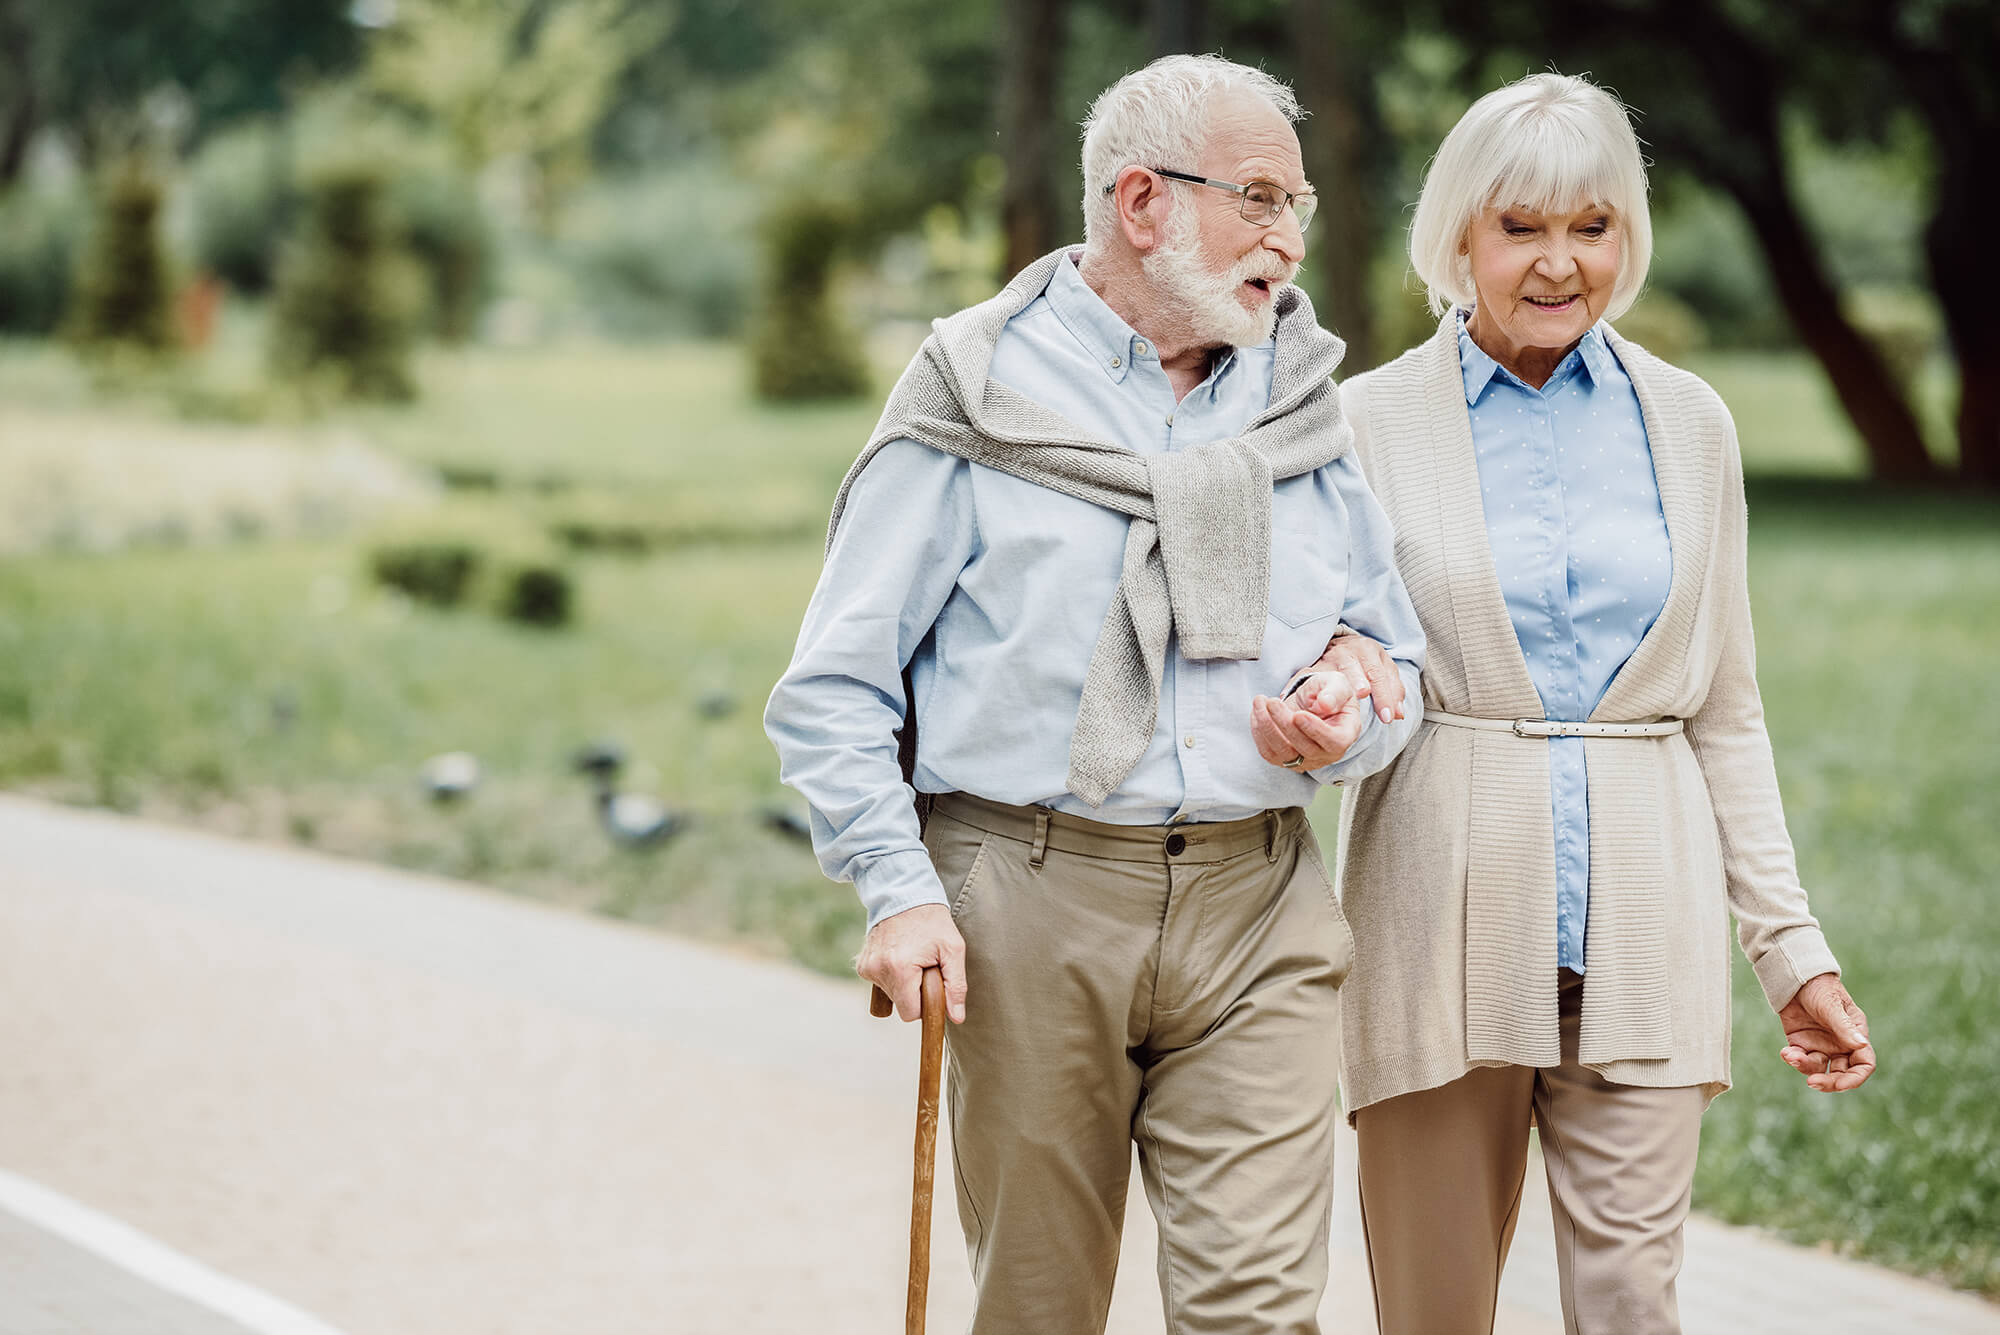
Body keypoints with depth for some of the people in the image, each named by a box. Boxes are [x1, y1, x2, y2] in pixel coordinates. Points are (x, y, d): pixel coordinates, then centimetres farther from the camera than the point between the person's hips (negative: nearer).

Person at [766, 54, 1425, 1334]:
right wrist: (900, 890, -11)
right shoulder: (982, 399, 1)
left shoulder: (1302, 403, 13)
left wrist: (1350, 722, -4)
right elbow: (834, 687, 1)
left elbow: (1395, 658, 20)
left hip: (1256, 907, 3)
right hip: (1032, 908, -2)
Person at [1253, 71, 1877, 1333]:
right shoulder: (1373, 420, 4)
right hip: (1442, 912, -1)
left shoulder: (1686, 422, 11)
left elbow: (1726, 711, 14)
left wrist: (1795, 948, 8)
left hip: (1641, 926, 1)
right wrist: (1296, 715, -21)